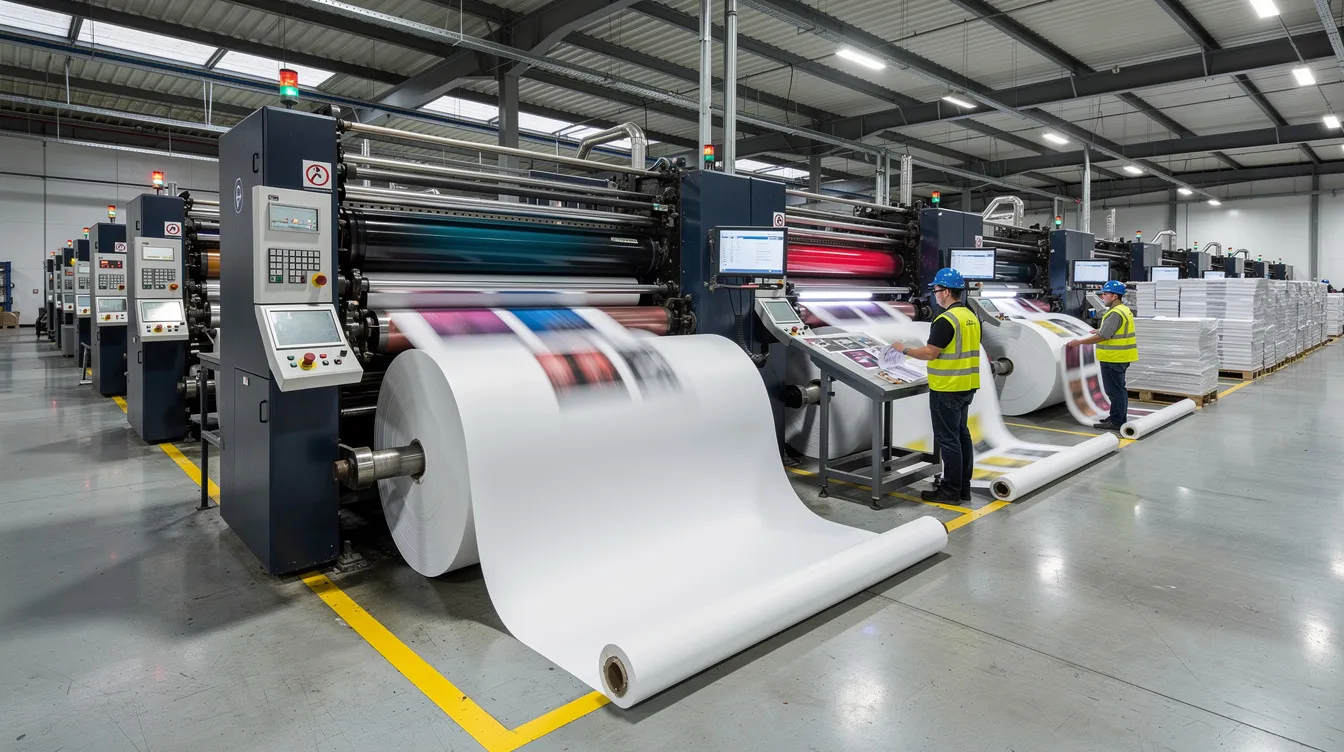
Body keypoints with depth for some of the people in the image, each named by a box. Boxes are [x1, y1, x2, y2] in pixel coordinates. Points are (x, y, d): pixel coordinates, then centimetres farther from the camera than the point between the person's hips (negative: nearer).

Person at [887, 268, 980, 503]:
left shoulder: (946, 320, -19)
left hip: (947, 389, -9)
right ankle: (963, 487, 21)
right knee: (961, 435, 14)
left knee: (947, 439, -2)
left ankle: (950, 491, 5)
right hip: (966, 386, 9)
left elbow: (930, 353, -19)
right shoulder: (971, 317, 11)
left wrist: (904, 350, -7)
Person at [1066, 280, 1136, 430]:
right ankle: (1119, 417, 28)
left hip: (1113, 359, -11)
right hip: (1120, 357, 11)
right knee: (1119, 389, 18)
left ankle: (1116, 422, 1)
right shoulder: (1124, 310, 13)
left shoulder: (1115, 314, -20)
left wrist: (1079, 342, -19)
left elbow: (1102, 337, -24)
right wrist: (1100, 330, 25)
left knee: (1115, 390, -4)